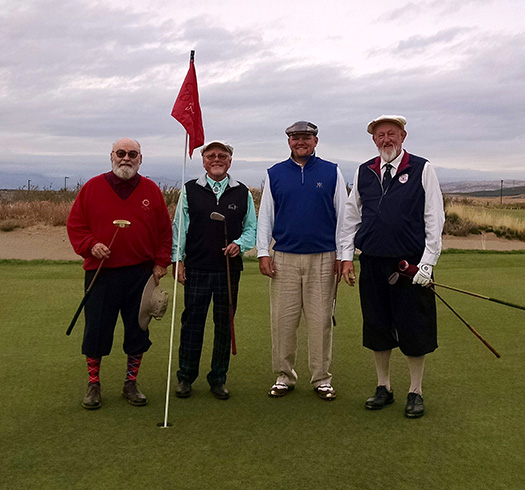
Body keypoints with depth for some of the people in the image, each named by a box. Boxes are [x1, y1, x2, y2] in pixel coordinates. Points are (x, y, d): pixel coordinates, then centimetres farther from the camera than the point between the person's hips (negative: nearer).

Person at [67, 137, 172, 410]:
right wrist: (90, 246, -13)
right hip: (101, 272, -1)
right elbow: (75, 224, 4)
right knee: (96, 329, 4)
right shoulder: (92, 188, 3)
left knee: (138, 331, 8)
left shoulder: (151, 190, 6)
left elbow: (165, 231, 9)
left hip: (141, 274, 1)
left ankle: (131, 383, 23)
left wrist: (161, 263, 1)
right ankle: (93, 384, 21)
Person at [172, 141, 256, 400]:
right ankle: (185, 377, 16)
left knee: (224, 325, 6)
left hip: (229, 269, 1)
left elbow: (252, 228, 12)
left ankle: (218, 379, 18)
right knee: (192, 323, 2)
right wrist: (177, 259, 0)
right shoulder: (190, 190, 7)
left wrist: (239, 244, -7)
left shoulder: (242, 193, 9)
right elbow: (179, 228, 7)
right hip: (196, 269, -1)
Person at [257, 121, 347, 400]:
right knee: (283, 320, 2)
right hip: (283, 259, 1)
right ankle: (284, 377, 14)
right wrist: (263, 253, 2)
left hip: (322, 259, -1)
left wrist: (341, 256, 2)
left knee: (320, 320, 2)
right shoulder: (275, 174, 10)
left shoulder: (332, 173, 7)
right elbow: (265, 217, 11)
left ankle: (322, 378, 13)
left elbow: (343, 216, 7)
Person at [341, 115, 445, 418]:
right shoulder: (364, 173, 10)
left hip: (411, 265, -3)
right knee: (377, 326, 10)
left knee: (414, 329, 3)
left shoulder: (422, 170, 0)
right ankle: (384, 388, 26)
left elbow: (434, 219, -3)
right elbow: (351, 217, 15)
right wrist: (347, 256, 7)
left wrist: (427, 262, -10)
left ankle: (416, 393, 19)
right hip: (372, 264, 3)